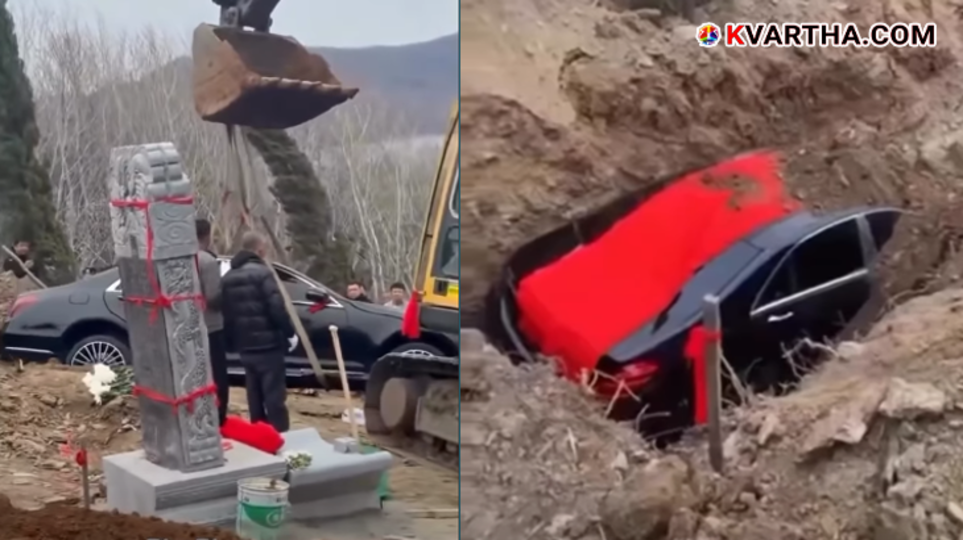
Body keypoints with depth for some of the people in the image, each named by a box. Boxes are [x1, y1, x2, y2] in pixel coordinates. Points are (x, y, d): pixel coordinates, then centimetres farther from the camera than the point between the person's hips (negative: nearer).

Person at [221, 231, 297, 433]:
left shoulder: (227, 278, 12)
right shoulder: (262, 273, -11)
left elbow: (226, 315, 14)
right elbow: (277, 308, -17)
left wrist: (234, 342, 18)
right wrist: (289, 333, -7)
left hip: (245, 348, 7)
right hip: (268, 345, -7)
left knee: (255, 398, 14)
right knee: (274, 397, -5)